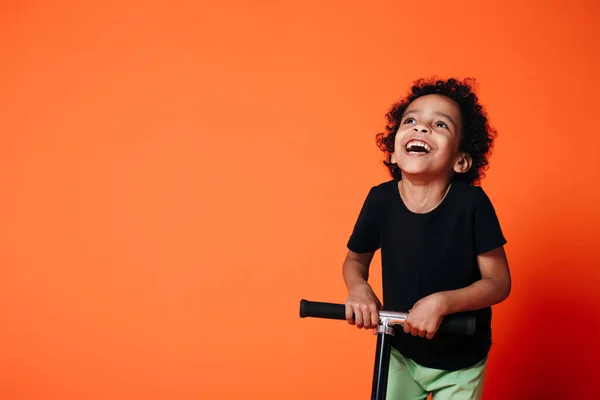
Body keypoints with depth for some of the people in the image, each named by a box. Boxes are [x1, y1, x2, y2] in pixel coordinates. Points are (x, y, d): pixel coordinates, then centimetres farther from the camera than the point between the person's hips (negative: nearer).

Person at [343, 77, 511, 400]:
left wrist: (442, 302, -30)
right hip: (399, 353, 2)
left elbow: (499, 282, -16)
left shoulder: (472, 203, -22)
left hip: (461, 364, -2)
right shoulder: (380, 199, -16)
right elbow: (355, 259, 1)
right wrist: (358, 288, -19)